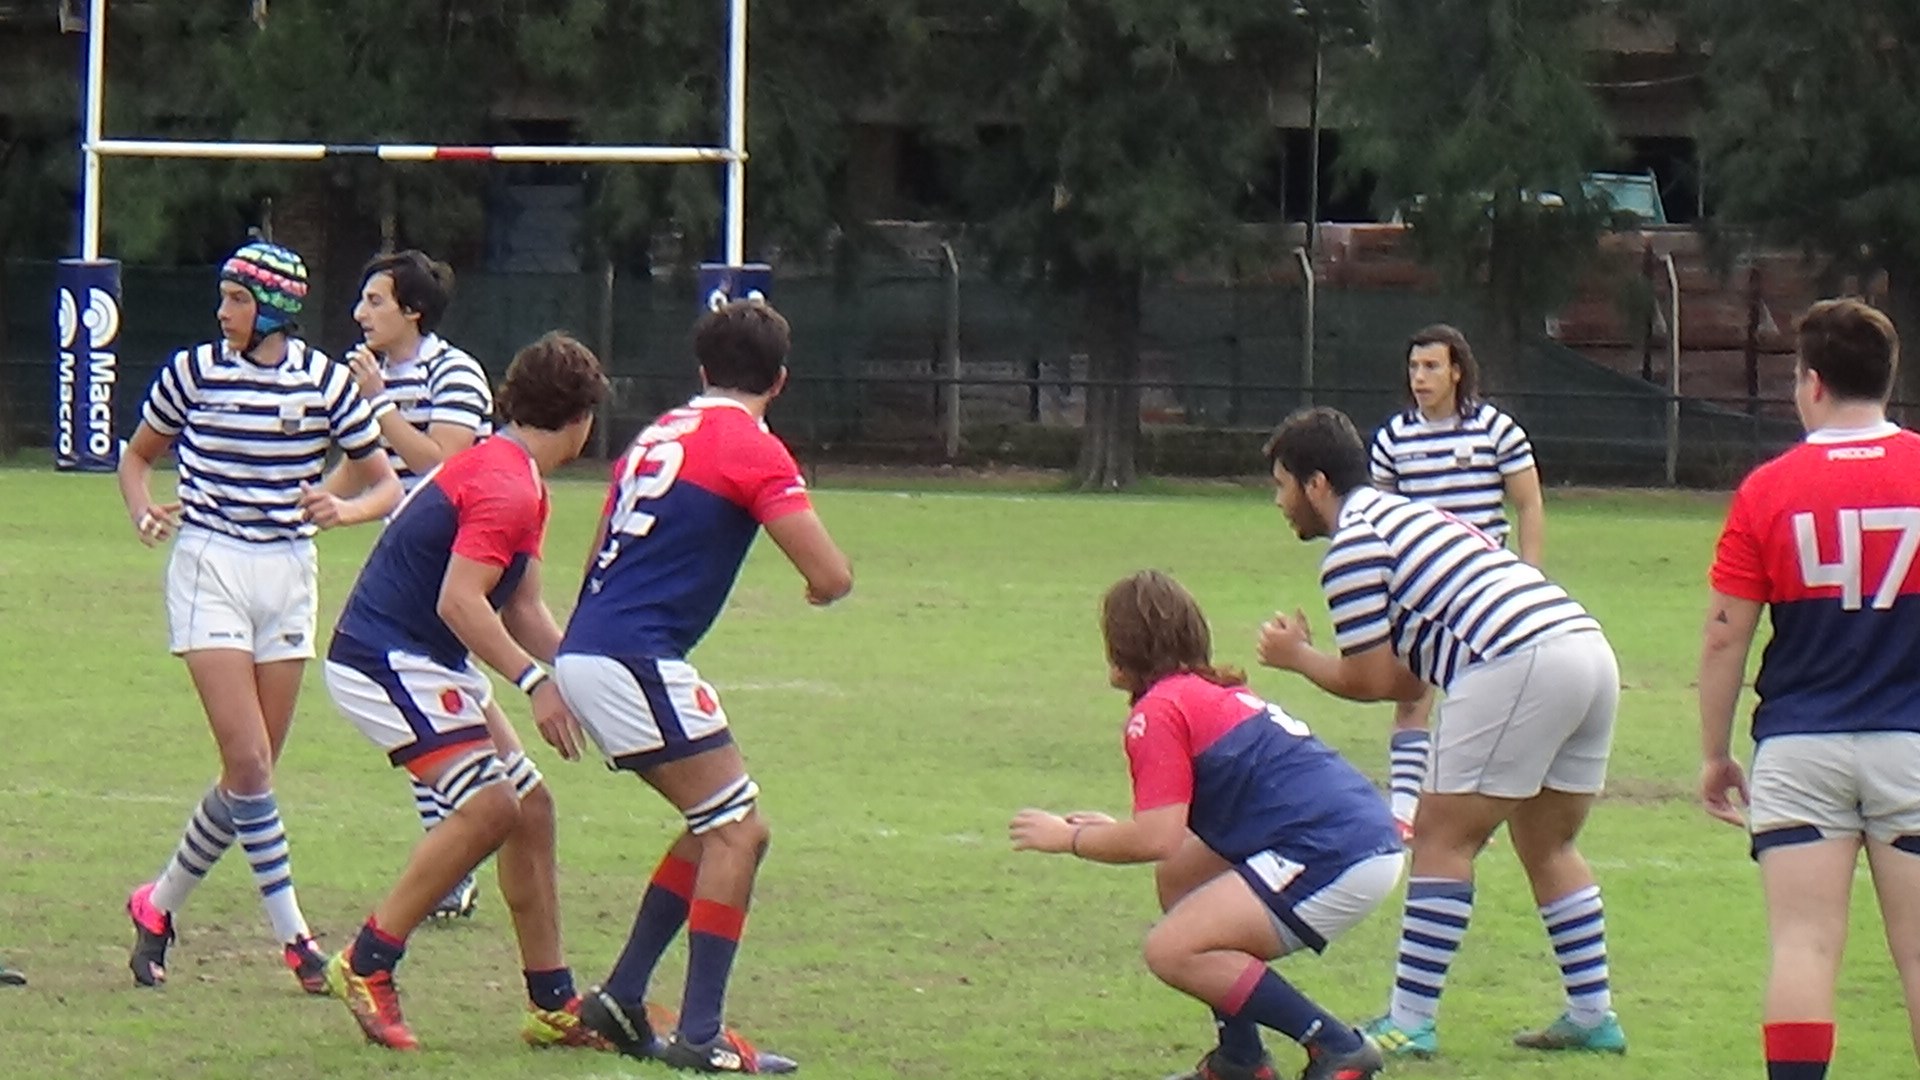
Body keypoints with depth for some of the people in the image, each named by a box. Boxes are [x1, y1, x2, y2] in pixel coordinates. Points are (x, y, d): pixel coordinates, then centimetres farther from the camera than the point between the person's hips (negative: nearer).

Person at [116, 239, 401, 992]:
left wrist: (344, 509, -17)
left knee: (253, 773, 4)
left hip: (287, 574, 2)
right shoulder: (193, 371, -2)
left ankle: (160, 906, 22)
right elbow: (137, 455, 14)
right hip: (208, 570, -2)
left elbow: (385, 486, 4)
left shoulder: (325, 381, -1)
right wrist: (144, 513, -7)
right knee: (249, 763, -14)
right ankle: (292, 934, -9)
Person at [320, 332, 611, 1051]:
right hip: (387, 660, -11)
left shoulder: (516, 481, 16)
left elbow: (522, 611, 21)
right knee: (489, 804, -22)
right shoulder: (504, 486, -19)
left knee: (530, 806, 8)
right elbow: (459, 601, -27)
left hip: (429, 666, 11)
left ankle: (552, 1004, 12)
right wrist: (535, 682, -28)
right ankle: (367, 965, -14)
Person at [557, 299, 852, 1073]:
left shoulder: (660, 435, 18)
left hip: (585, 653, 9)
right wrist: (820, 585, 12)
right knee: (737, 832, -5)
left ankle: (619, 1001, 17)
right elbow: (831, 576, -13)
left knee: (716, 828, 17)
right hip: (636, 661, -9)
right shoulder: (752, 449, -8)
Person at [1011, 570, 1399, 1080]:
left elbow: (1157, 841, -12)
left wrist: (1070, 838, 4)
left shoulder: (1158, 711, -5)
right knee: (1181, 881, 24)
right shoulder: (1218, 692, 24)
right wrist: (1114, 831, 37)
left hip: (1334, 860, -10)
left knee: (1171, 951, -12)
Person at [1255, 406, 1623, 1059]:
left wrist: (1297, 658, 16)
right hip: (1590, 650, 9)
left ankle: (1409, 1023, -3)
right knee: (1546, 845, 20)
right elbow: (1409, 681, 27)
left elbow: (1372, 682, 0)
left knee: (1443, 838, -1)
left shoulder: (1352, 545, 1)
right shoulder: (1405, 516, 30)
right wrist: (1311, 655, 28)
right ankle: (1592, 1017, 20)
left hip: (1516, 664, -9)